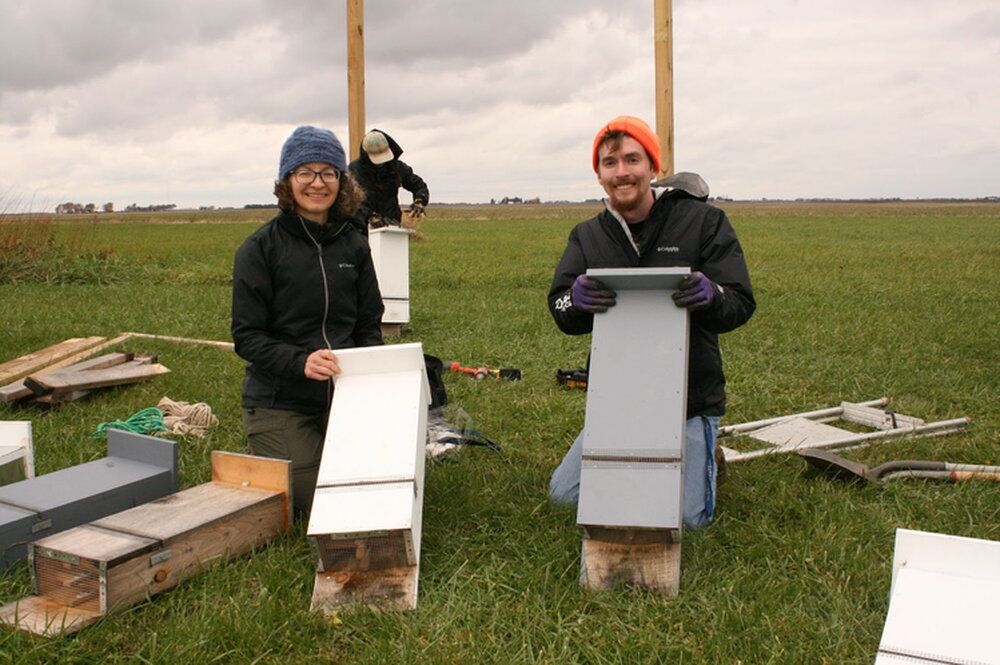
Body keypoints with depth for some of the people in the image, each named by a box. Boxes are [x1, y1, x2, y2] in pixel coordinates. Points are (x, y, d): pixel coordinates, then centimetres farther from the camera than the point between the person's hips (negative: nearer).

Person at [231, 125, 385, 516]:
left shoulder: (353, 246, 6)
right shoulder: (260, 248, -8)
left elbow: (369, 325, 9)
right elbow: (247, 337, -11)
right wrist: (300, 362, -27)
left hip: (345, 396, 4)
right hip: (280, 403, -4)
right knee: (313, 504, -3)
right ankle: (259, 455, 26)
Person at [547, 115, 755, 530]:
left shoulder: (703, 221, -5)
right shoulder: (587, 236, 5)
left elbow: (740, 304, -10)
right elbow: (559, 309, -7)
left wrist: (712, 296, -34)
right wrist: (576, 300, -32)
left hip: (690, 398, -3)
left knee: (688, 517, -11)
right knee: (564, 493, -4)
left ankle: (700, 451, 23)